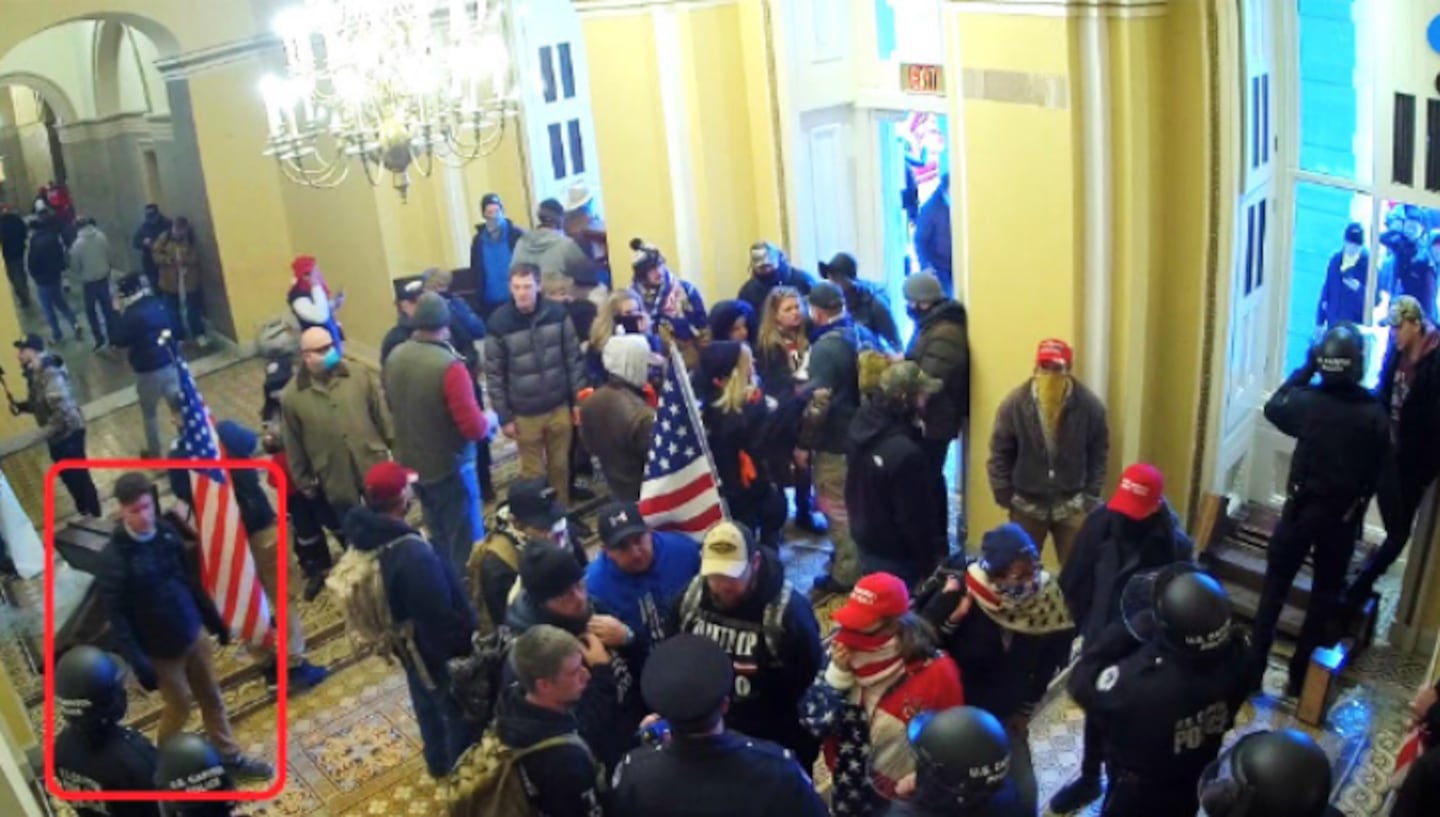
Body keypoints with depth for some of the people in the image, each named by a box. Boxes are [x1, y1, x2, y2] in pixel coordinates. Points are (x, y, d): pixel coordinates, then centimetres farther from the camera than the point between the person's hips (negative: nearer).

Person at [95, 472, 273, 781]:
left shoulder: (167, 533, -7)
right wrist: (138, 663, -23)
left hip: (194, 634, 5)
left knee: (212, 698, 16)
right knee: (180, 706, 12)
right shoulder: (115, 558, -23)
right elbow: (116, 617, -20)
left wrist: (214, 619, 12)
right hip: (160, 650, -5)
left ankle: (230, 758, 32)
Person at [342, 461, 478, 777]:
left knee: (429, 706, 30)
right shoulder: (413, 555, -40)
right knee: (461, 714, 15)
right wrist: (469, 642, -15)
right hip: (440, 650, -9)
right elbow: (441, 617, -31)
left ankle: (439, 762, 52)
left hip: (409, 646, 9)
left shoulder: (364, 534, -12)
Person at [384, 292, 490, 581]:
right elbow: (474, 427, -24)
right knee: (466, 542, 8)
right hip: (450, 467, -7)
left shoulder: (394, 358, -4)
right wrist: (488, 422, -4)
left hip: (412, 464, 7)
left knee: (439, 540, 23)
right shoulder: (449, 366, -26)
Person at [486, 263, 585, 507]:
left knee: (560, 466, 16)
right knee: (533, 473, 10)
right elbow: (494, 375, -7)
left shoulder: (557, 314, -7)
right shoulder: (499, 323, -13)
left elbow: (574, 359, 1)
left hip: (559, 408, 2)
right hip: (525, 415, -2)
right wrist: (504, 417, -6)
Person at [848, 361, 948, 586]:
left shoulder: (863, 423, -7)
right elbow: (915, 518, -22)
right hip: (895, 553, -8)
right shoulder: (905, 452, -33)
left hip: (866, 540, 8)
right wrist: (932, 559, -10)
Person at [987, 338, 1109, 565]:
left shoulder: (1089, 405, -9)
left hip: (1072, 505, 0)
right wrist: (1004, 495, -6)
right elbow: (1000, 453, -4)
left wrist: (1091, 494, -3)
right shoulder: (1014, 404, -10)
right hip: (1027, 504, 0)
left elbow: (1099, 454, 1)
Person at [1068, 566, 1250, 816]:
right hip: (1194, 784, 5)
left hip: (1138, 792, -5)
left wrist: (1132, 627, -27)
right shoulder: (1233, 658, -28)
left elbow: (1083, 681, -25)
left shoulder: (1138, 682, -44)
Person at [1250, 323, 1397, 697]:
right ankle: (1298, 677, 19)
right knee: (1325, 595, 14)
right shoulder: (1374, 411, -13)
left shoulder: (1308, 401, -13)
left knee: (1275, 586, 11)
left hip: (1301, 507, 0)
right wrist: (1394, 523, 2)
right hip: (1343, 517, 0)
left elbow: (1273, 407, 11)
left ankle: (1253, 671, 12)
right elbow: (1386, 472, -8)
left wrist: (1305, 367, 10)